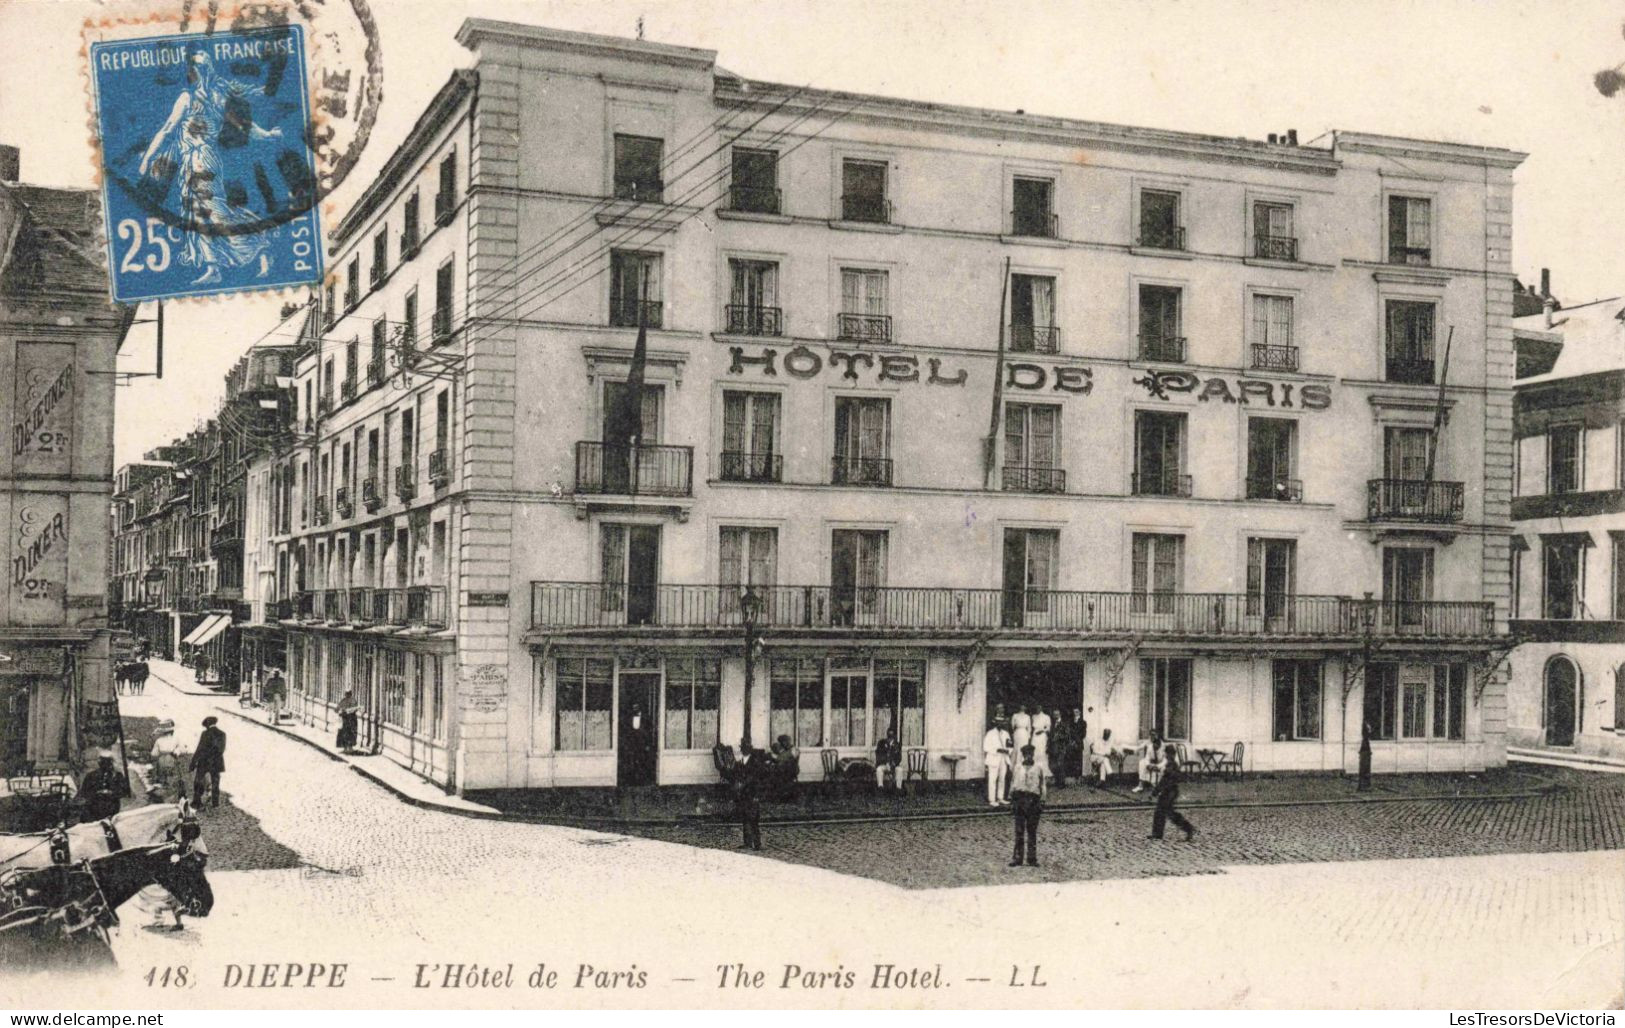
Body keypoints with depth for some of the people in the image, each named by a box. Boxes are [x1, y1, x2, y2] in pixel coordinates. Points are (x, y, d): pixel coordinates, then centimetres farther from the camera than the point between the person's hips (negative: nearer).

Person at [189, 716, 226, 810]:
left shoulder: (206, 734, -13)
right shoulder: (222, 734, -2)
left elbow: (200, 750, -13)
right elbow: (222, 749, 3)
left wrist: (192, 763, -8)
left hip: (204, 762, -4)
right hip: (217, 762, 4)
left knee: (198, 782, 12)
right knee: (215, 783, 12)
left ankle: (197, 801, 11)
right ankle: (215, 803, 14)